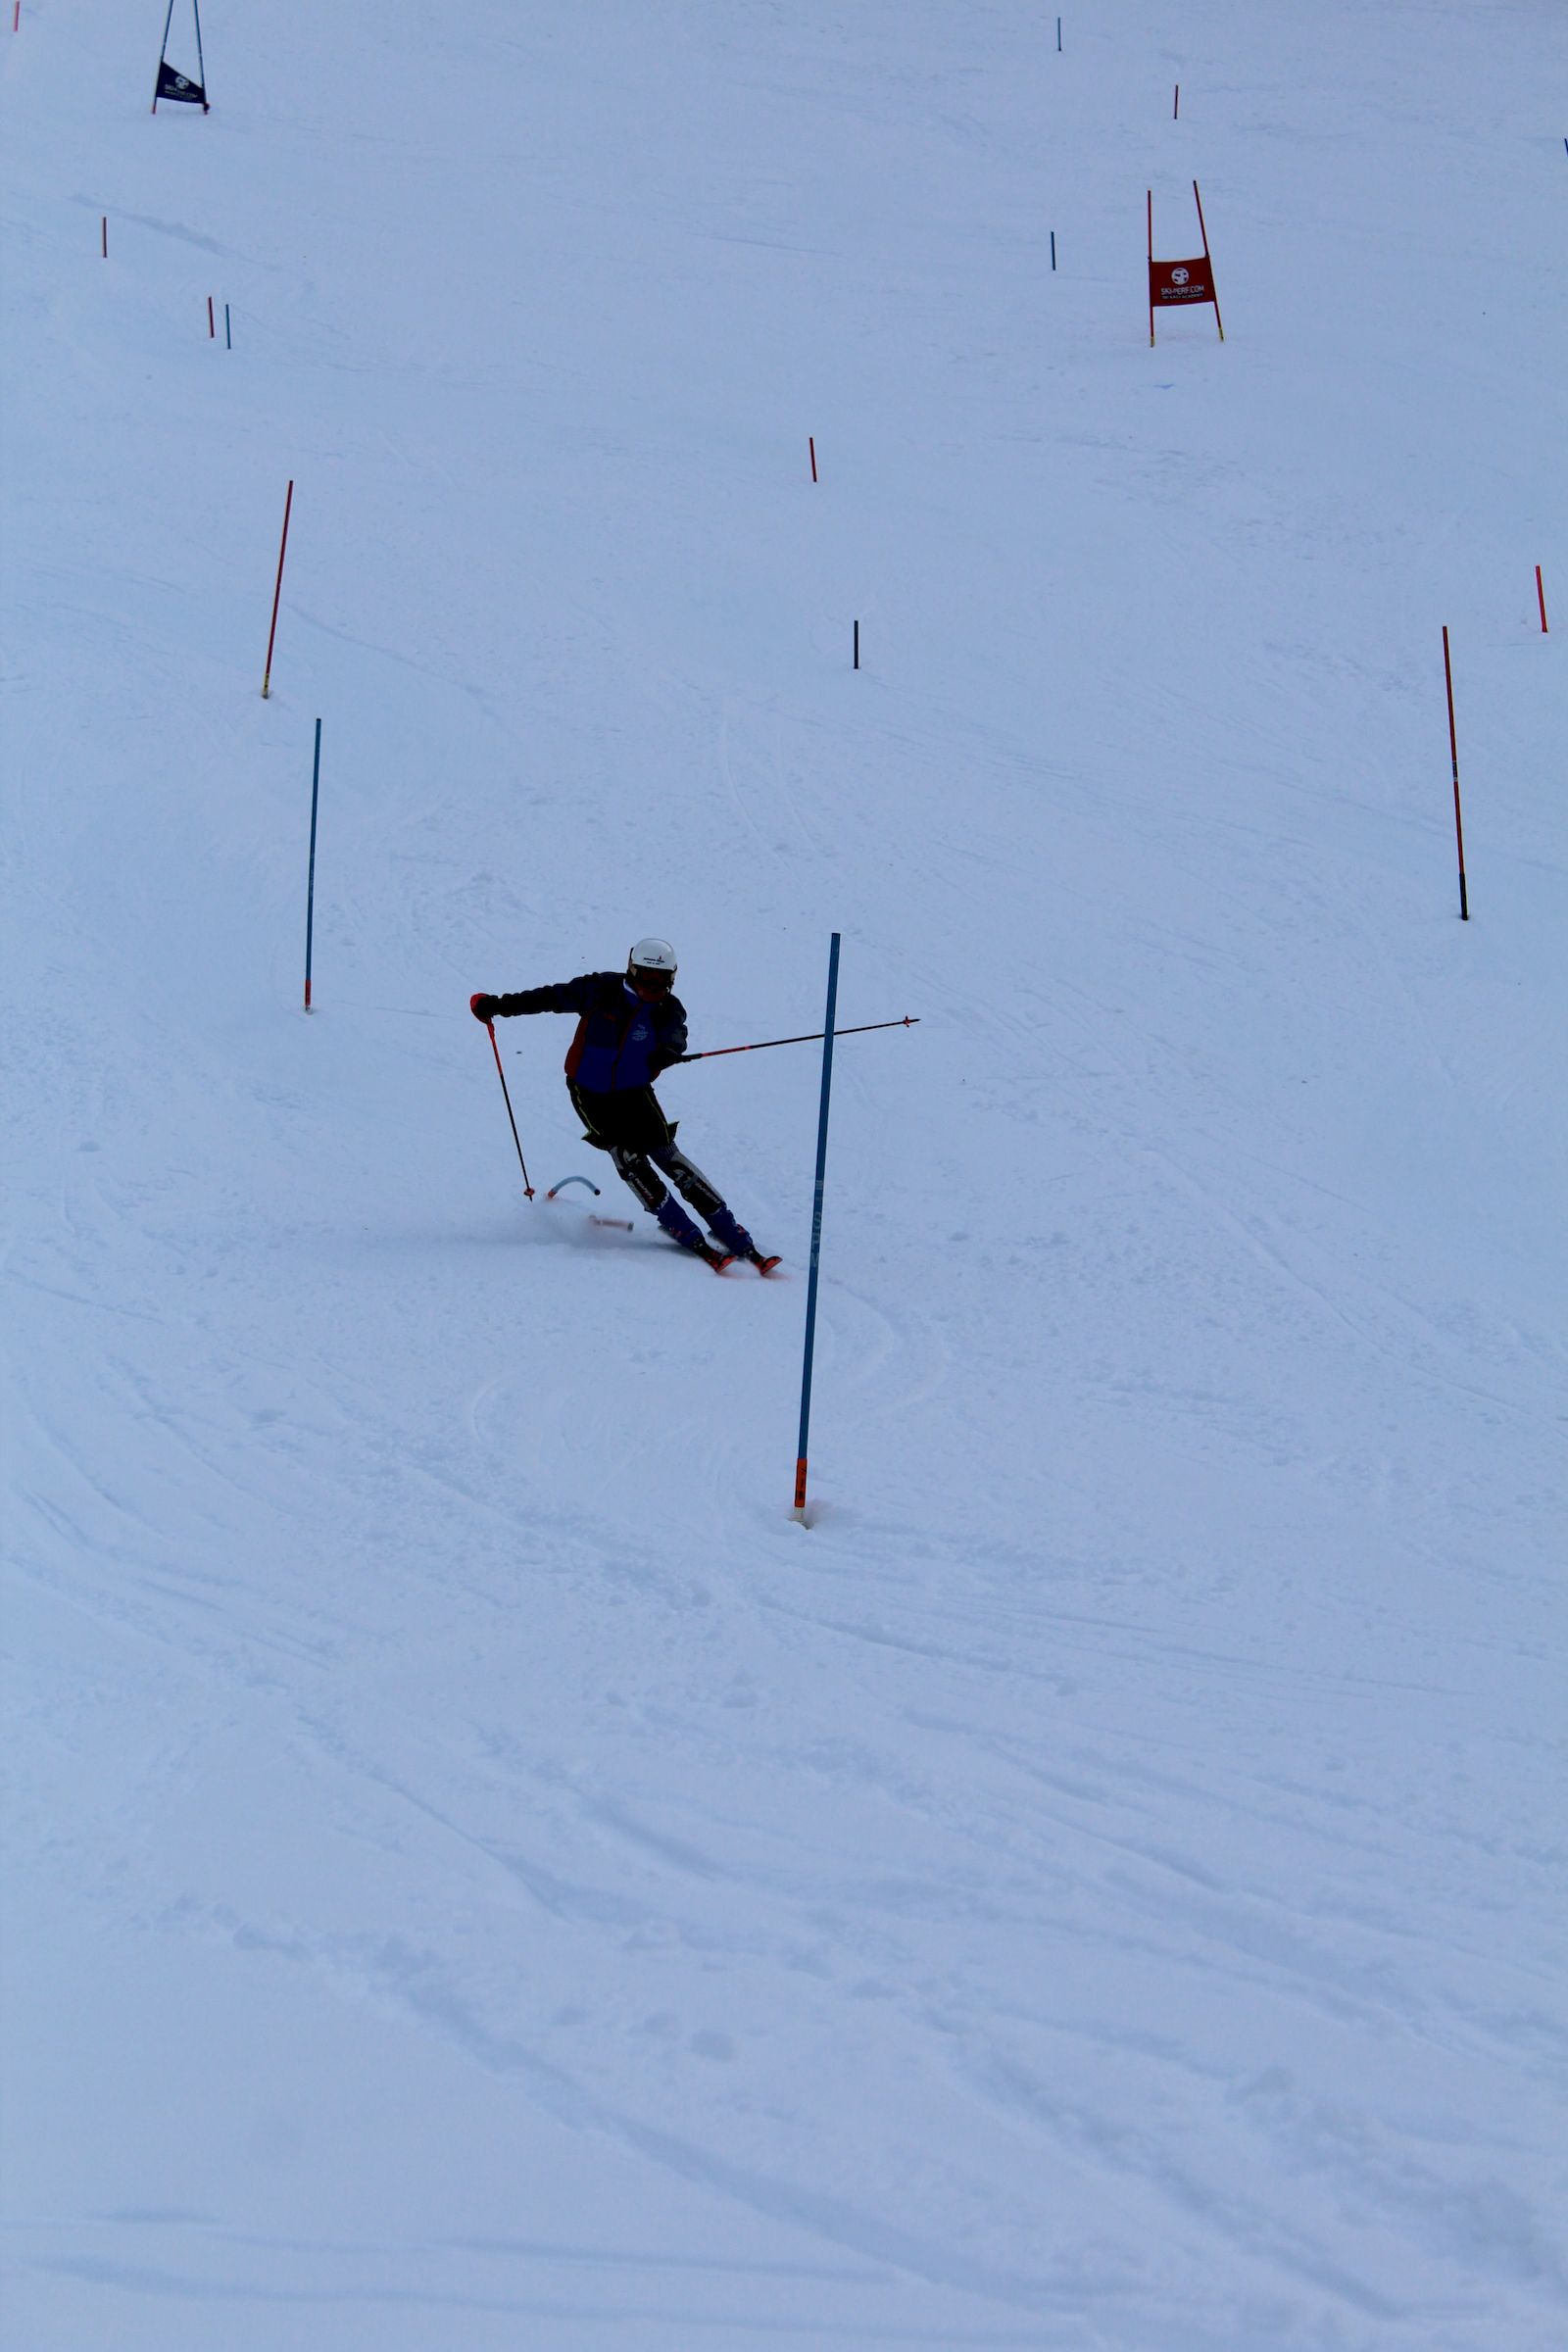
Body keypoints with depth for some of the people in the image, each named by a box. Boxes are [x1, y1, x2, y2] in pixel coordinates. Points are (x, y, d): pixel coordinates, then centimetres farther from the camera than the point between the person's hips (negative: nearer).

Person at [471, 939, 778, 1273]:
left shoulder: (667, 1009, -10)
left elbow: (675, 1033, -30)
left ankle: (735, 1238, -9)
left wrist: (668, 1051, -55)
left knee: (666, 1156, -10)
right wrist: (500, 1005, 3)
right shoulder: (601, 990, -10)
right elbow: (553, 997, 2)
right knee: (627, 1155, -17)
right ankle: (689, 1237, -18)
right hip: (589, 1093, 0)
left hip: (634, 1093, 0)